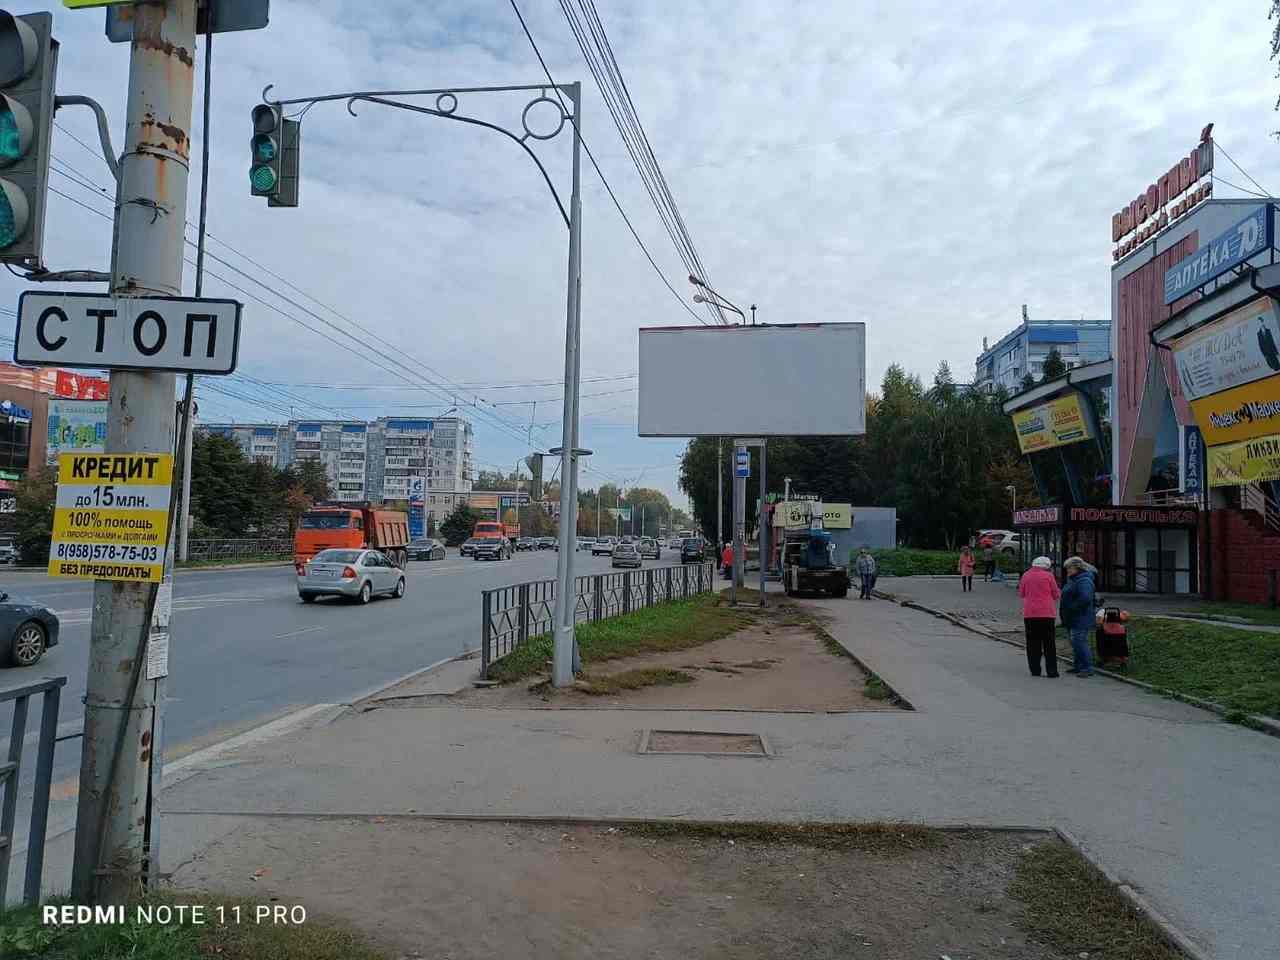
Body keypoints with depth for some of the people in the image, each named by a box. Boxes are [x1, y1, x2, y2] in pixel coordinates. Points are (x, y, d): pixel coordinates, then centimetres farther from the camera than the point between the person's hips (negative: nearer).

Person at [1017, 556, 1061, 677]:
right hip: (1047, 613, -2)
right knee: (1049, 644, 5)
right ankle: (1051, 671, 3)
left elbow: (1021, 593, 13)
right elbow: (1056, 594, 2)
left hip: (1029, 614, 2)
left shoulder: (1026, 575, 4)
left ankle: (1035, 670, 6)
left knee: (1033, 643, 7)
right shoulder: (1048, 576, -5)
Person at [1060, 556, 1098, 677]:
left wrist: (1072, 608, -21)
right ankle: (1079, 666, 23)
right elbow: (1068, 597, 26)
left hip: (1080, 619, -11)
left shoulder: (1084, 581, -17)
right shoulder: (1073, 579, 17)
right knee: (1076, 642, 15)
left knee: (1079, 642, -14)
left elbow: (1085, 598, -29)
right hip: (1072, 619, 11)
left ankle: (1088, 668, -11)